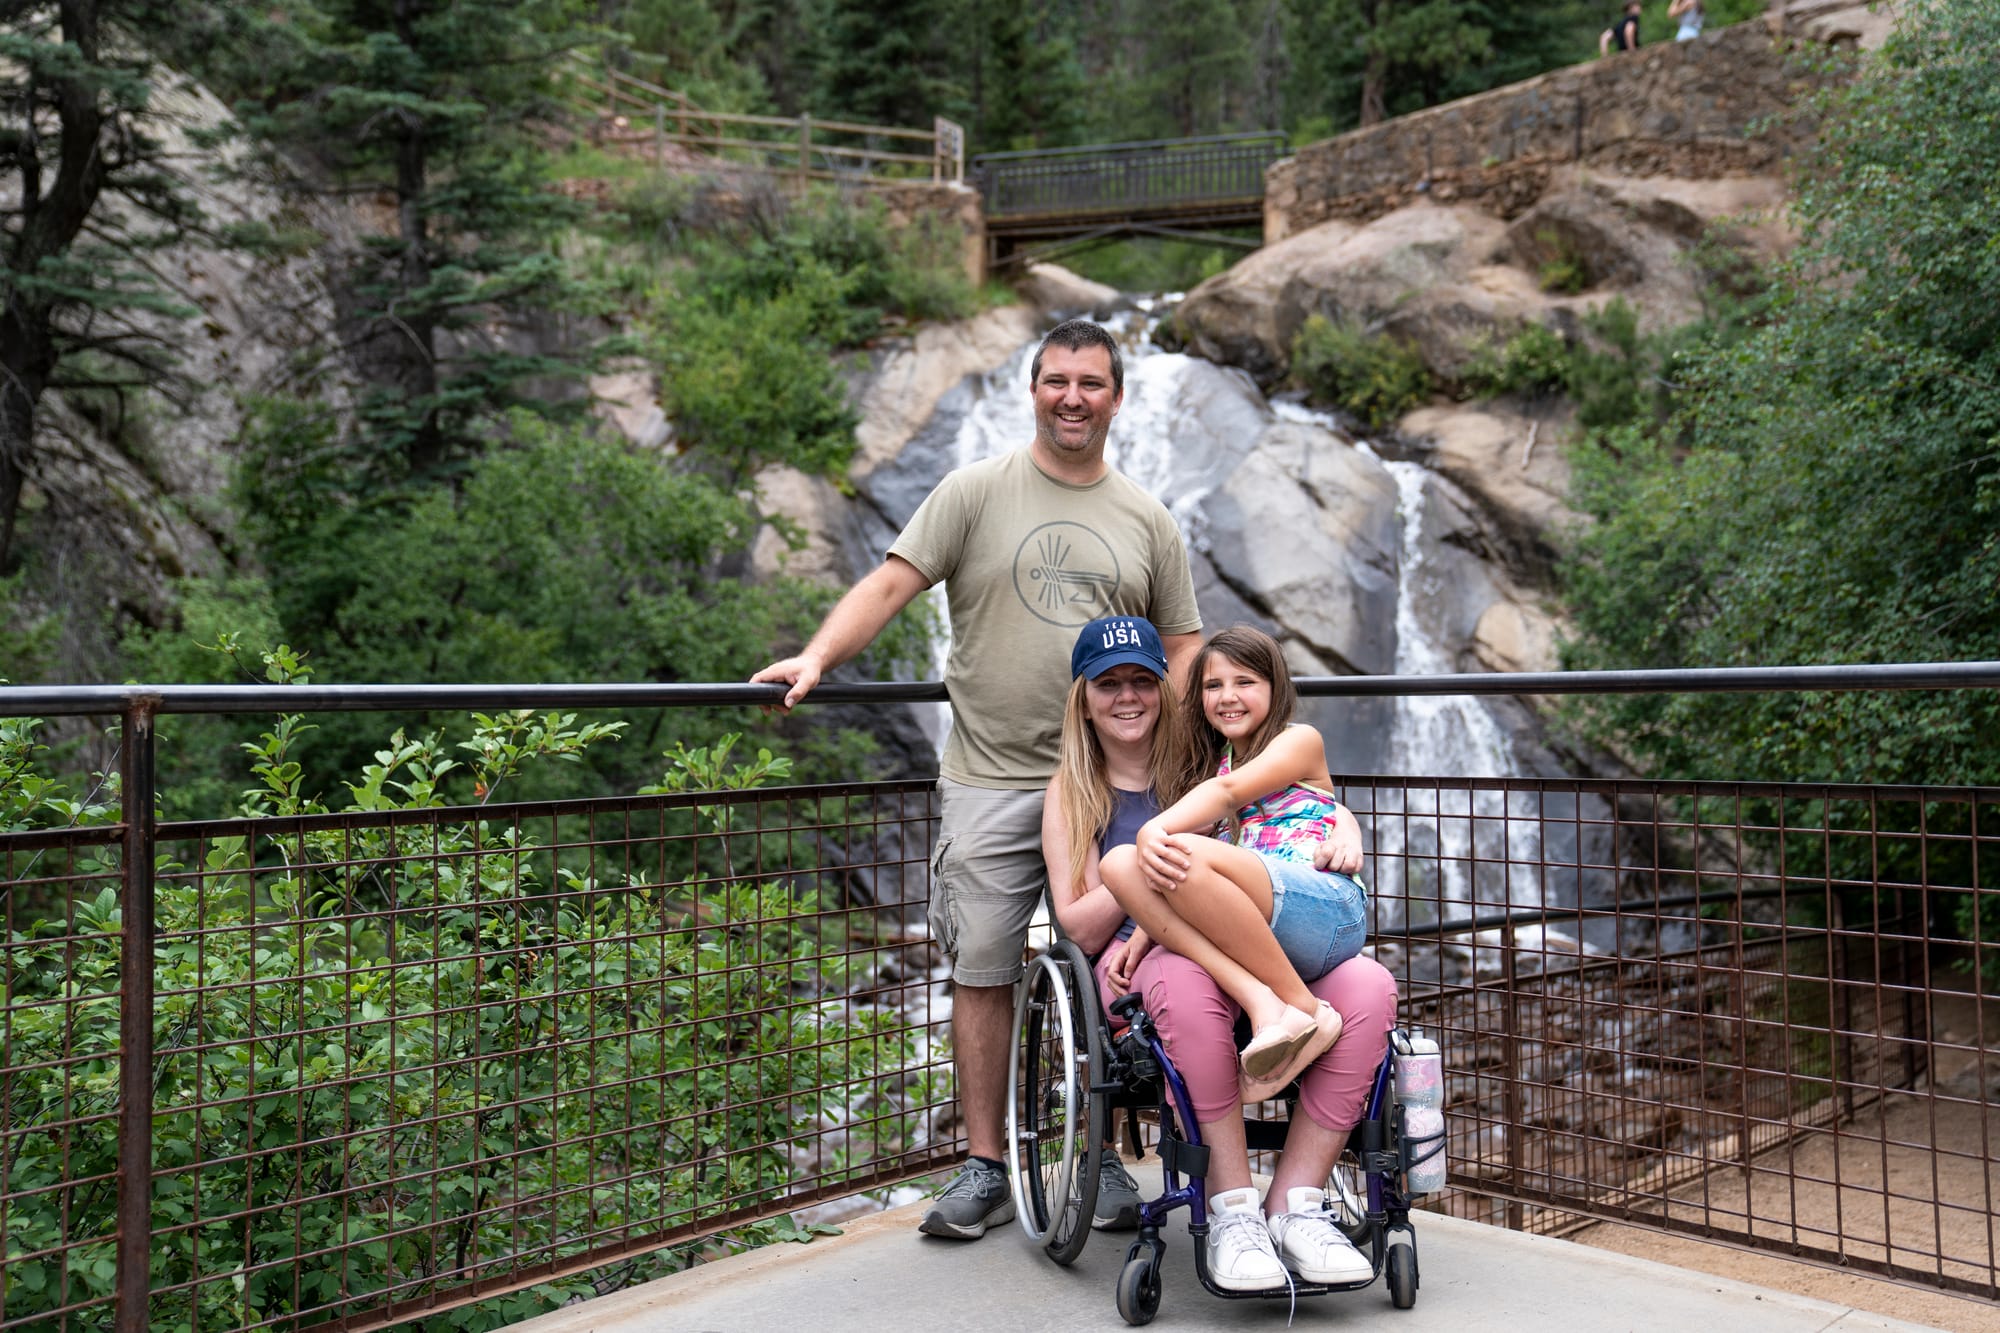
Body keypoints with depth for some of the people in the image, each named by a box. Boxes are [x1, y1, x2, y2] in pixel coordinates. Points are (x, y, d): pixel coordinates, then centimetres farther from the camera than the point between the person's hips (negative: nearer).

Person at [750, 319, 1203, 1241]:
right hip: (990, 776, -2)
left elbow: (1182, 644, 16)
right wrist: (818, 657, -18)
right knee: (982, 972, 2)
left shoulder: (1146, 518, 13)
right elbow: (890, 582, -4)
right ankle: (985, 1170, 13)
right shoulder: (975, 491, 4)